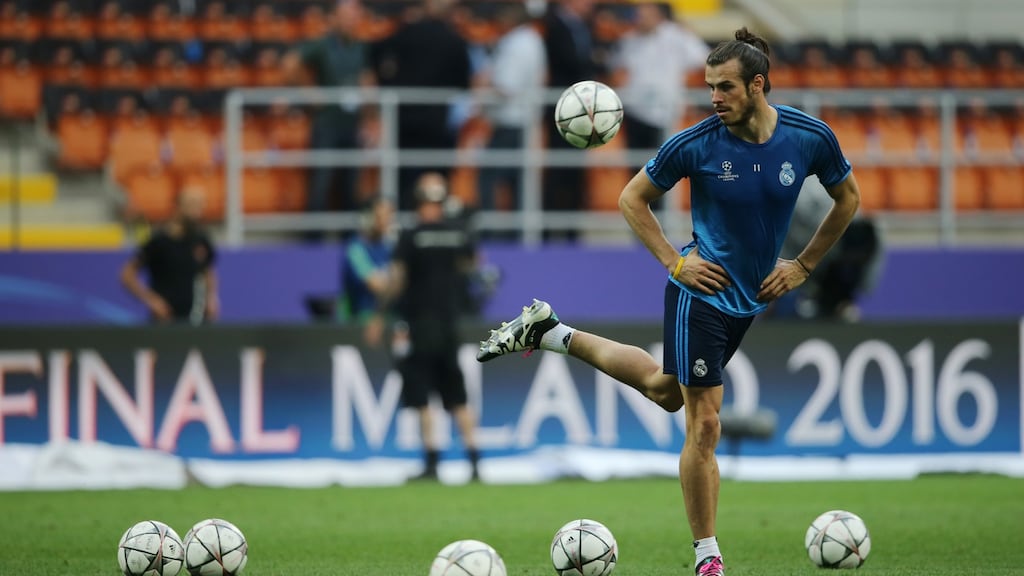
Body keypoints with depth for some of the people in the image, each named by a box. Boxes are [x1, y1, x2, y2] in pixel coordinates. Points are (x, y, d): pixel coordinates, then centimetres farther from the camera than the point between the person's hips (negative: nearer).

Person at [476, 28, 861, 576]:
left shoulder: (810, 138, -10)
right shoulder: (696, 143, -16)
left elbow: (847, 197, 9)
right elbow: (633, 198, -1)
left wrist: (803, 266, 3)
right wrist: (675, 262, -8)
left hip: (751, 298, 5)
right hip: (702, 291, -5)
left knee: (666, 390, 23)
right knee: (704, 426, -7)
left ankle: (550, 332, 38)